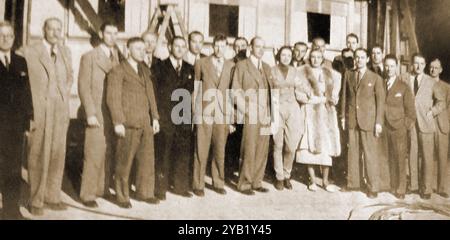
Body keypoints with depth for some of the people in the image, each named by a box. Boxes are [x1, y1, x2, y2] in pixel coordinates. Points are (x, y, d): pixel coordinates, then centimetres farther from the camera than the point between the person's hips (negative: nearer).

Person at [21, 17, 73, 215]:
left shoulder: (65, 52, 11)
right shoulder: (28, 52, -5)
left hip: (61, 111, 5)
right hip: (38, 111, -5)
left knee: (57, 155, 7)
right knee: (38, 157, -1)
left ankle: (52, 197, 18)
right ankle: (36, 201, 9)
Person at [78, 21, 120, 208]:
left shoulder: (119, 57, 13)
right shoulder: (89, 57, 1)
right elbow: (83, 87, -4)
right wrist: (90, 114, -12)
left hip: (115, 113, 4)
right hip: (97, 114, -4)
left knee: (109, 154, 4)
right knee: (94, 155, -5)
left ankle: (103, 188, 16)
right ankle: (87, 194, 5)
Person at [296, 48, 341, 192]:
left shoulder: (330, 73, 16)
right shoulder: (303, 73, 2)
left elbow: (334, 93, 20)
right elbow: (301, 95, -8)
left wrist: (332, 99, -1)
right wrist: (322, 99, -8)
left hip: (327, 113, 3)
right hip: (310, 112, -3)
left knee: (327, 145, 0)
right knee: (311, 146, -5)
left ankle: (325, 181, 6)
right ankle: (313, 181, 3)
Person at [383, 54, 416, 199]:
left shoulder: (404, 87, 2)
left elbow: (410, 109, 4)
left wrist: (408, 125, -3)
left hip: (399, 129, -2)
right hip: (384, 127, 2)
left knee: (400, 159, 1)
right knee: (388, 159, 2)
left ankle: (400, 189, 8)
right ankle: (391, 186, 10)